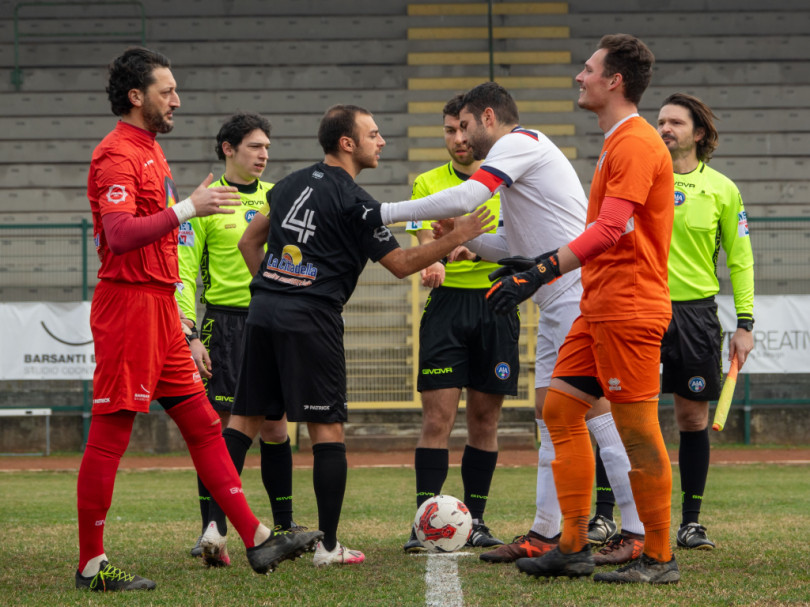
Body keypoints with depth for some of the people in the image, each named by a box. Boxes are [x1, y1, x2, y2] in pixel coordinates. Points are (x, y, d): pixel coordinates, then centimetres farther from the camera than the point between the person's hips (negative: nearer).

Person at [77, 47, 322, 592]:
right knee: (110, 435, -6)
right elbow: (120, 233, -26)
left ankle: (257, 540, 12)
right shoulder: (119, 154, -12)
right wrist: (187, 209, -30)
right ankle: (92, 565, -2)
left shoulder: (150, 149, 19)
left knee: (202, 424, 10)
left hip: (159, 307, 10)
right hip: (128, 301, -10)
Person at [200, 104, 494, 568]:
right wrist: (457, 239, 3)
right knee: (328, 428, 1)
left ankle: (215, 525, 1)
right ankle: (329, 545, 2)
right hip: (311, 320, -7)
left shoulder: (292, 184, 16)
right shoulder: (355, 202, -6)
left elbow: (249, 242, 23)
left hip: (263, 311, 7)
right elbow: (401, 264, -2)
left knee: (245, 420, 9)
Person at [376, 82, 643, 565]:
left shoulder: (520, 142, -7)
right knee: (549, 413, 10)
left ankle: (640, 533, -11)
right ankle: (545, 533, 12)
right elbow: (512, 245, 26)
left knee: (596, 409, -11)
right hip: (558, 303, 11)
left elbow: (465, 198, -19)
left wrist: (385, 212, -13)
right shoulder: (521, 155, 24)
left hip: (579, 294, -11)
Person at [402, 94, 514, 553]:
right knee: (438, 417, -8)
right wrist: (432, 262, -27)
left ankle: (475, 520, 14)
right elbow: (424, 240, -4)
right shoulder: (428, 183, 8)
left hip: (497, 304, 1)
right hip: (447, 305, -1)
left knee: (485, 419, 5)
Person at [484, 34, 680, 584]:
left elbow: (610, 230, -24)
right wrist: (539, 267, 24)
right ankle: (574, 548, 9)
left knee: (638, 430, -5)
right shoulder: (618, 143, 19)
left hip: (629, 311, -10)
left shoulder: (636, 144, -14)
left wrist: (541, 273, -27)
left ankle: (660, 559, 2)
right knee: (561, 409, 7)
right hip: (601, 308, 10)